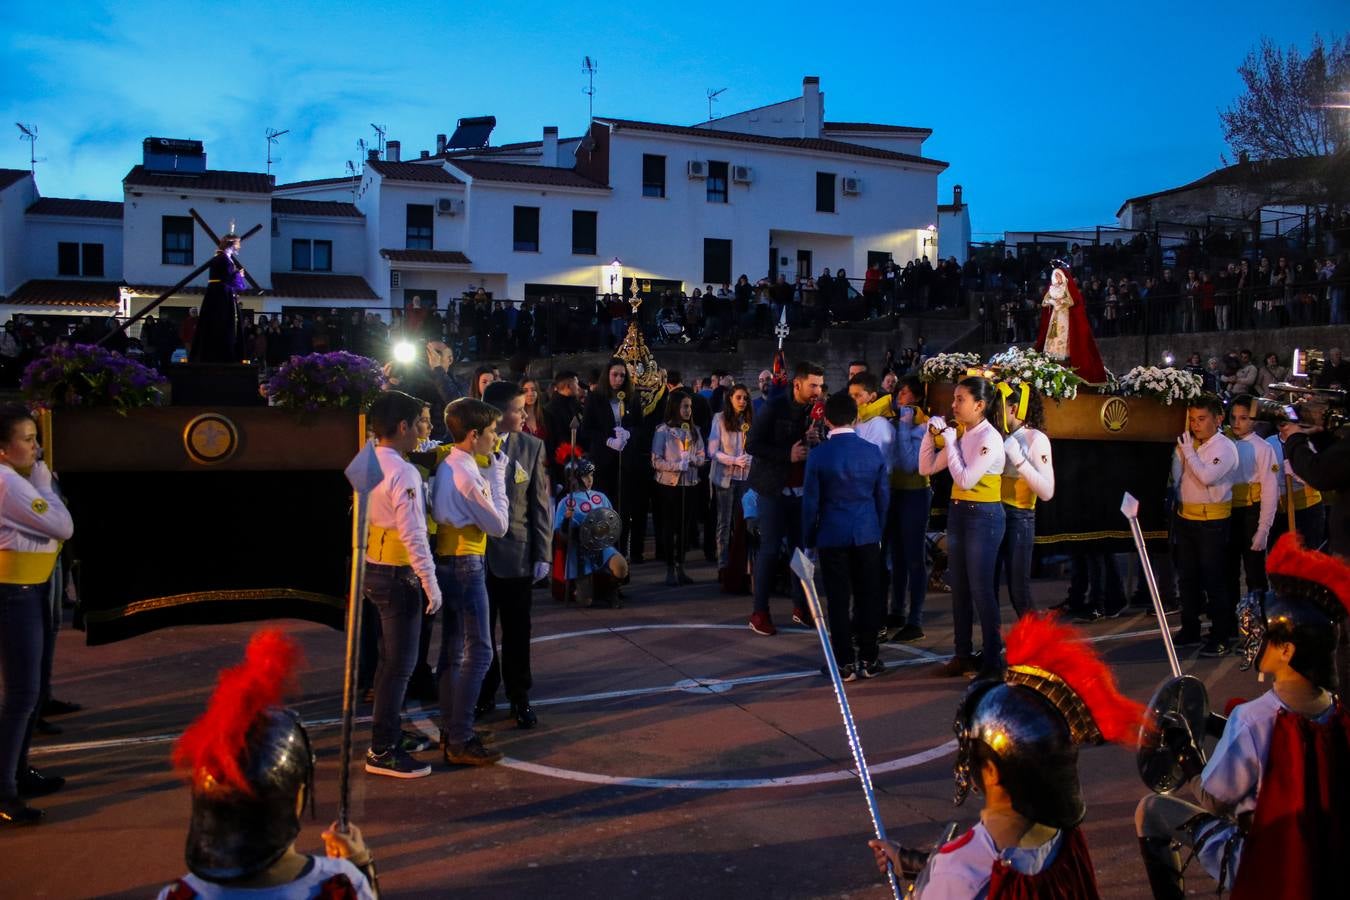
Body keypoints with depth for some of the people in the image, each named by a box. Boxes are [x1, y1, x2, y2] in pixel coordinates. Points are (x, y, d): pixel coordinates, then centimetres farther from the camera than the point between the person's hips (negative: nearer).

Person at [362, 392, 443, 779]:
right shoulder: (403, 472, -20)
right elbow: (413, 534, -21)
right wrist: (431, 584, -17)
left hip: (373, 569, 9)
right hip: (399, 574, -9)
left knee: (389, 658, 20)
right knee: (400, 664, -1)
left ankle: (388, 732, 33)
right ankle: (382, 752, 6)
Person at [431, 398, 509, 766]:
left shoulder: (447, 466, 9)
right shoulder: (467, 474, -20)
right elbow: (499, 525, -14)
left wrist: (493, 471, 8)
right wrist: (497, 475, -8)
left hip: (448, 563, 10)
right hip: (465, 566, -10)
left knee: (453, 650, 16)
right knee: (478, 652, -5)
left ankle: (450, 730, 25)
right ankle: (460, 742, -1)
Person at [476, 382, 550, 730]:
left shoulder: (531, 447, -2)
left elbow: (540, 503, -1)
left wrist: (542, 554, -4)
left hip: (515, 553, 0)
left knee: (517, 631, 9)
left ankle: (519, 696, 24)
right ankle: (484, 692, 31)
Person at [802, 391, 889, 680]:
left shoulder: (819, 455, -8)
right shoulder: (873, 451, -2)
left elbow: (810, 502, -4)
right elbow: (883, 495, 5)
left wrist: (809, 540, 6)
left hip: (832, 536, -2)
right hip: (867, 534, 2)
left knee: (838, 601, 4)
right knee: (868, 597, 9)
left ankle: (844, 664, 8)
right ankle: (869, 660, 15)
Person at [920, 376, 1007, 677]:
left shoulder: (990, 438, -15)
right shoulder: (959, 435, 7)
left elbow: (965, 480, -23)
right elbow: (926, 468, 12)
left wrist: (949, 442, -17)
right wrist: (932, 435, 0)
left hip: (983, 516, -8)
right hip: (957, 513, 8)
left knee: (980, 589, -2)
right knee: (959, 587, 11)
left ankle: (992, 658, 10)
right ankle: (963, 654, 21)